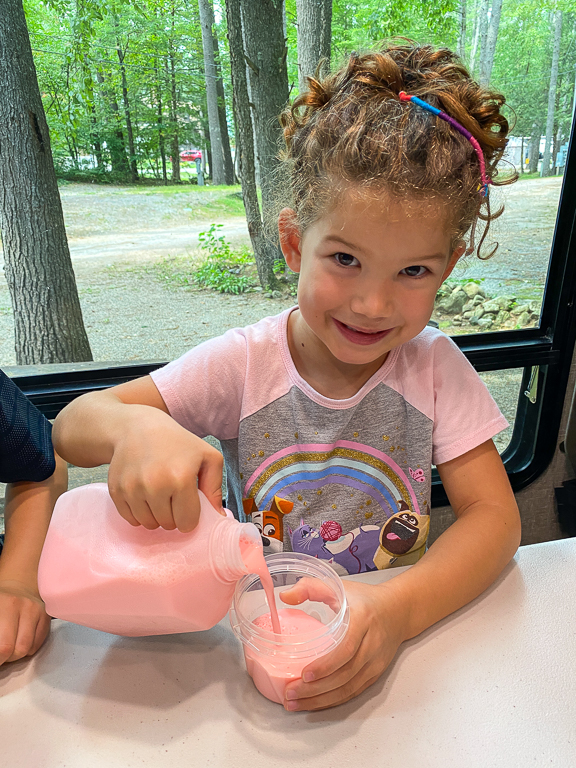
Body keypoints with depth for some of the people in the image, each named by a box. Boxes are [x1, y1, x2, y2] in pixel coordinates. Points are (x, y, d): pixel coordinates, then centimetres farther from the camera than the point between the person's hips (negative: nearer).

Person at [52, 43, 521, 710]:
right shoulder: (244, 363, -14)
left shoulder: (435, 368, -10)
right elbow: (70, 429, -12)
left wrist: (402, 606, -30)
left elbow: (495, 517, -12)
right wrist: (132, 426, -35)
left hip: (390, 632, 2)